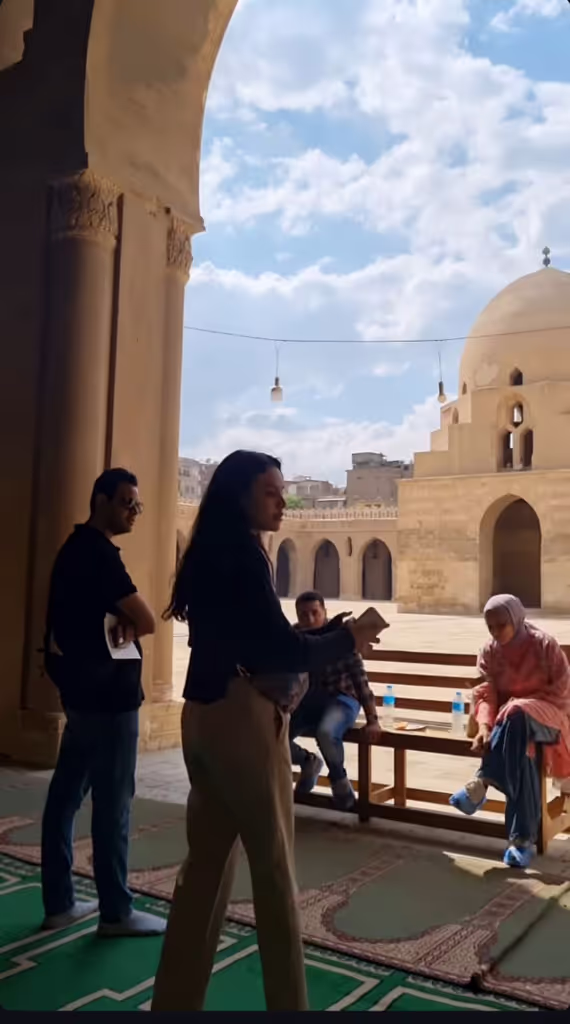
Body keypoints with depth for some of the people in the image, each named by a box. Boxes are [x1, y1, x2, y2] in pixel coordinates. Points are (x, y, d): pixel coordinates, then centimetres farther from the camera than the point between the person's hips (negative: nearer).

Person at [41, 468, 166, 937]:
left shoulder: (77, 548, 13)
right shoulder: (98, 554, -17)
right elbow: (146, 621, -20)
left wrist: (120, 625, -3)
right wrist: (127, 626, -1)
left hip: (83, 688, 10)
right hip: (108, 692, -10)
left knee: (67, 794, 12)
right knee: (113, 802, -1)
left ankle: (59, 903, 22)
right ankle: (116, 911, 9)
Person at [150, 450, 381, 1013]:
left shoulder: (208, 553, 13)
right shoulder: (242, 553, -14)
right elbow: (282, 647, -16)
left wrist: (323, 644, 17)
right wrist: (347, 640, -2)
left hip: (203, 713, 9)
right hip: (242, 717, -9)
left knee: (207, 858, 15)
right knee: (273, 864, 3)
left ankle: (177, 997, 25)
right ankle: (287, 1002, 16)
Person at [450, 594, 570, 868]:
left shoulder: (545, 645, -7)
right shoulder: (489, 652, 3)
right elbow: (486, 695, -5)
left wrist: (521, 705, -18)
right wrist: (484, 727, -25)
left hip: (548, 717, -2)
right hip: (513, 722, 3)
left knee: (516, 713, -39)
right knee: (520, 754, -33)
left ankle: (482, 783, -36)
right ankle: (522, 838, -33)